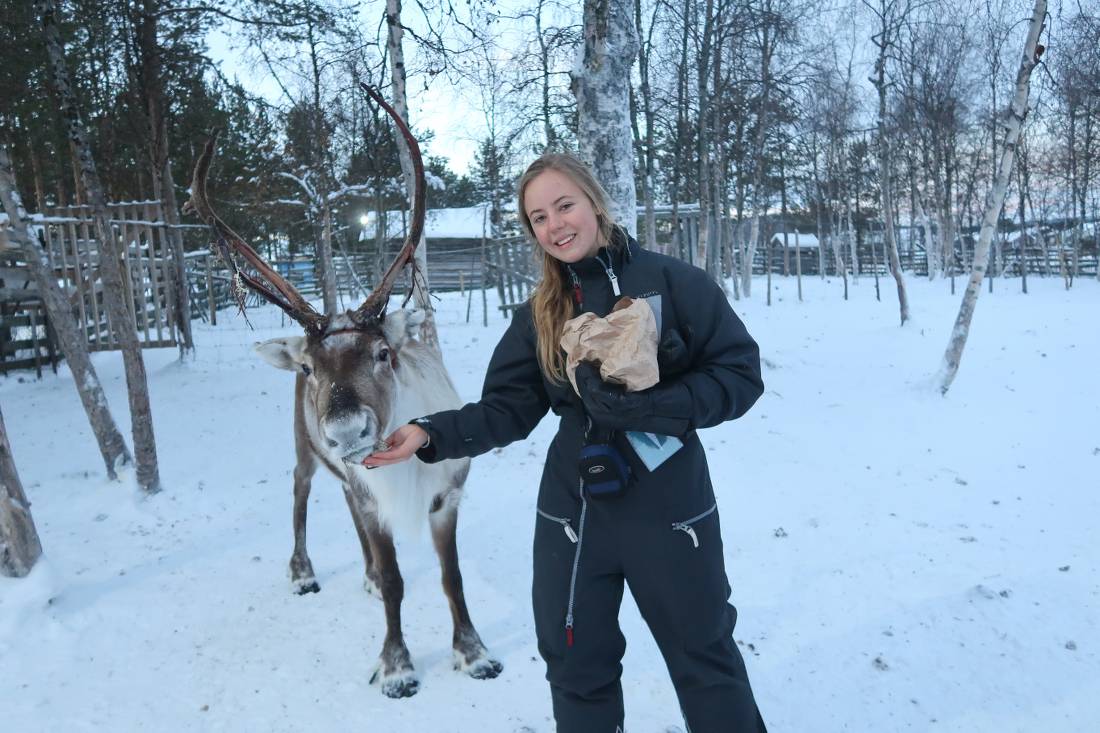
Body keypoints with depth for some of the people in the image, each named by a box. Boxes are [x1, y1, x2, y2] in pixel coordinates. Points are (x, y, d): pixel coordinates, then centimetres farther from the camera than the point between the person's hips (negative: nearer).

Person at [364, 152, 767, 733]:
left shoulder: (672, 281, -9)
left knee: (704, 658, 18)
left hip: (669, 508, -3)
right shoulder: (539, 315, 2)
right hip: (573, 514, 3)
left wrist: (650, 407, -24)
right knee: (576, 667, 18)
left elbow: (739, 373, -11)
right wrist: (430, 434, -17)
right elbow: (506, 410, -1)